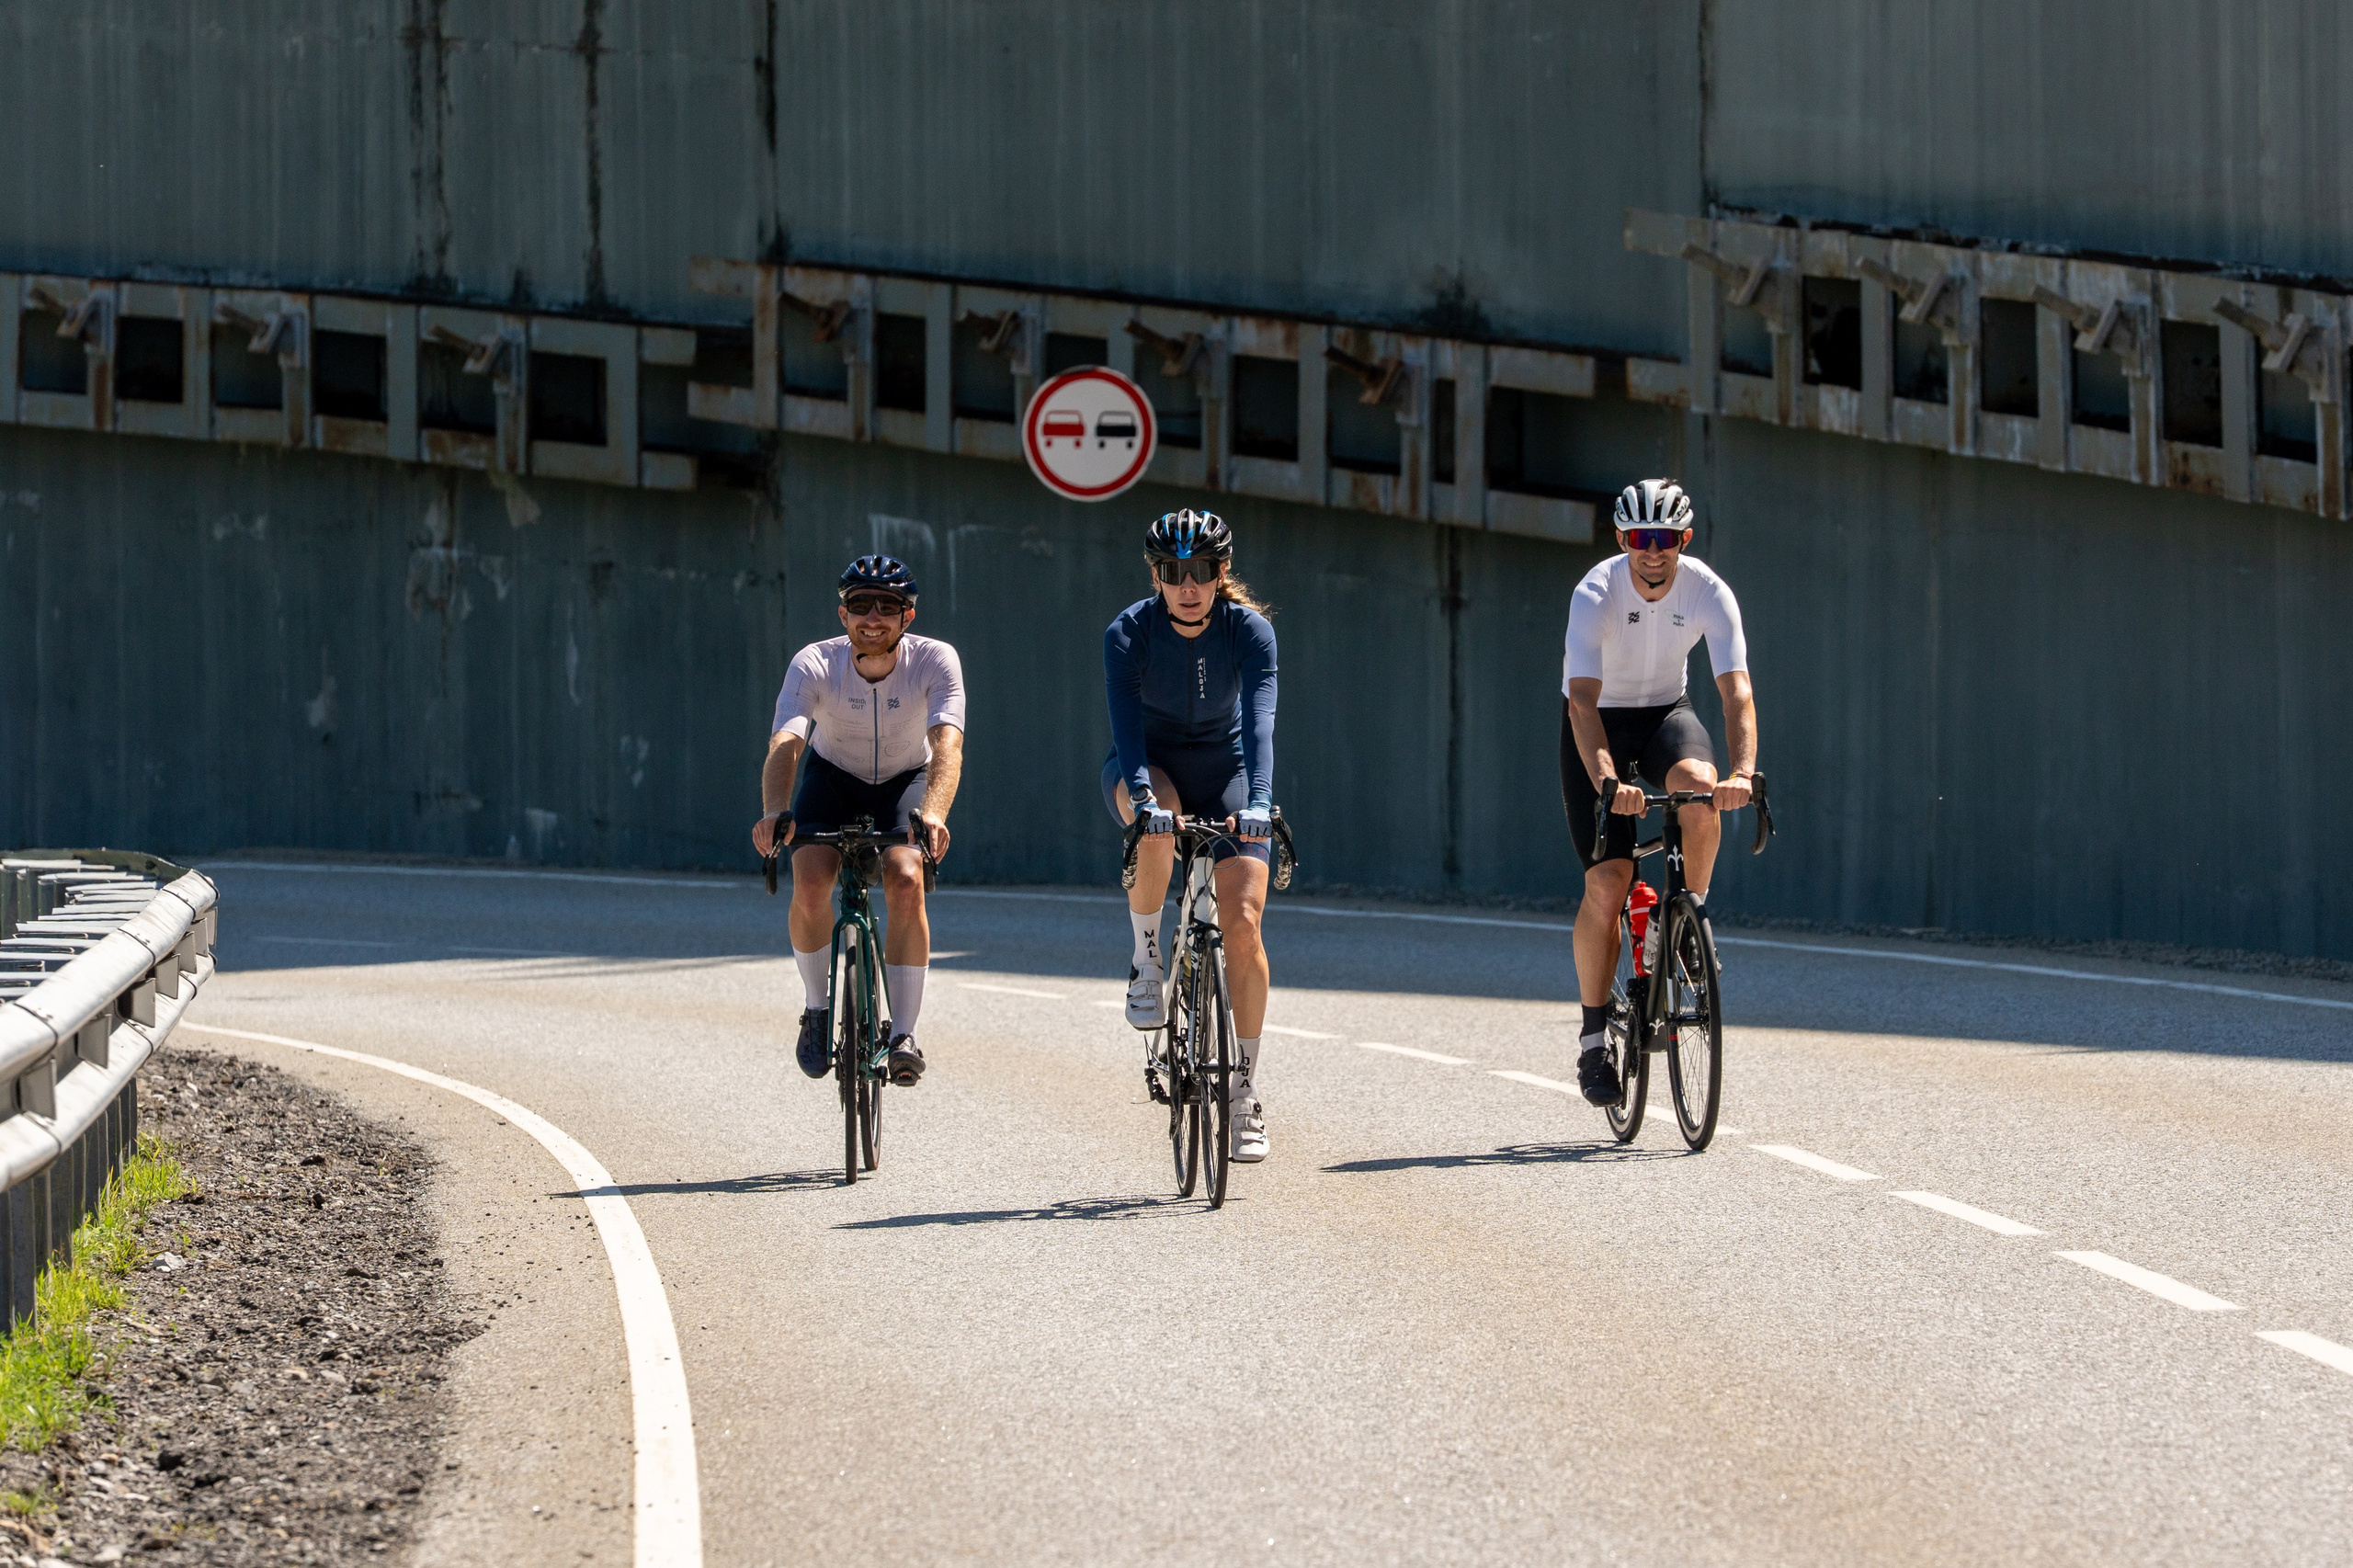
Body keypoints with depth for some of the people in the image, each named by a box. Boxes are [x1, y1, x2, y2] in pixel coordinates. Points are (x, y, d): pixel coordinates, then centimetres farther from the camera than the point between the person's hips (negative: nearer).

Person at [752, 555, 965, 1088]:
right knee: (810, 884, -24)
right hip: (833, 775, 1)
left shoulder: (935, 661, -27)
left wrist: (932, 814, -61)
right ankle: (816, 1009, 2)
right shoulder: (814, 665, -27)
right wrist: (774, 813, -60)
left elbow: (947, 744, -42)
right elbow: (784, 744, -40)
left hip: (906, 780, -1)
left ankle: (904, 1032, -16)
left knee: (906, 883, -27)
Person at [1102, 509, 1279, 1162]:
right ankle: (1147, 961, -15)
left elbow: (1259, 720, -32)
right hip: (1149, 763, -1)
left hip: (1224, 771, 1)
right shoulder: (1128, 632, -20)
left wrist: (1258, 801, -49)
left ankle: (1244, 1092, -6)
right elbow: (1126, 722, -32)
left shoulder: (1250, 630, -19)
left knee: (1243, 922, -15)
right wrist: (1142, 793, -51)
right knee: (1157, 824, -39)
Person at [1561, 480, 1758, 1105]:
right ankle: (1594, 1037, -2)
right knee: (1607, 881, -14)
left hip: (1665, 712, 2)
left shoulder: (1709, 593, -21)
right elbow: (1582, 700, -36)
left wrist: (1742, 771, -47)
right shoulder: (1595, 595, -27)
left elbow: (1737, 690, -29)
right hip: (1599, 723, -2)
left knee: (1699, 786, -35)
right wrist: (1606, 781, -53)